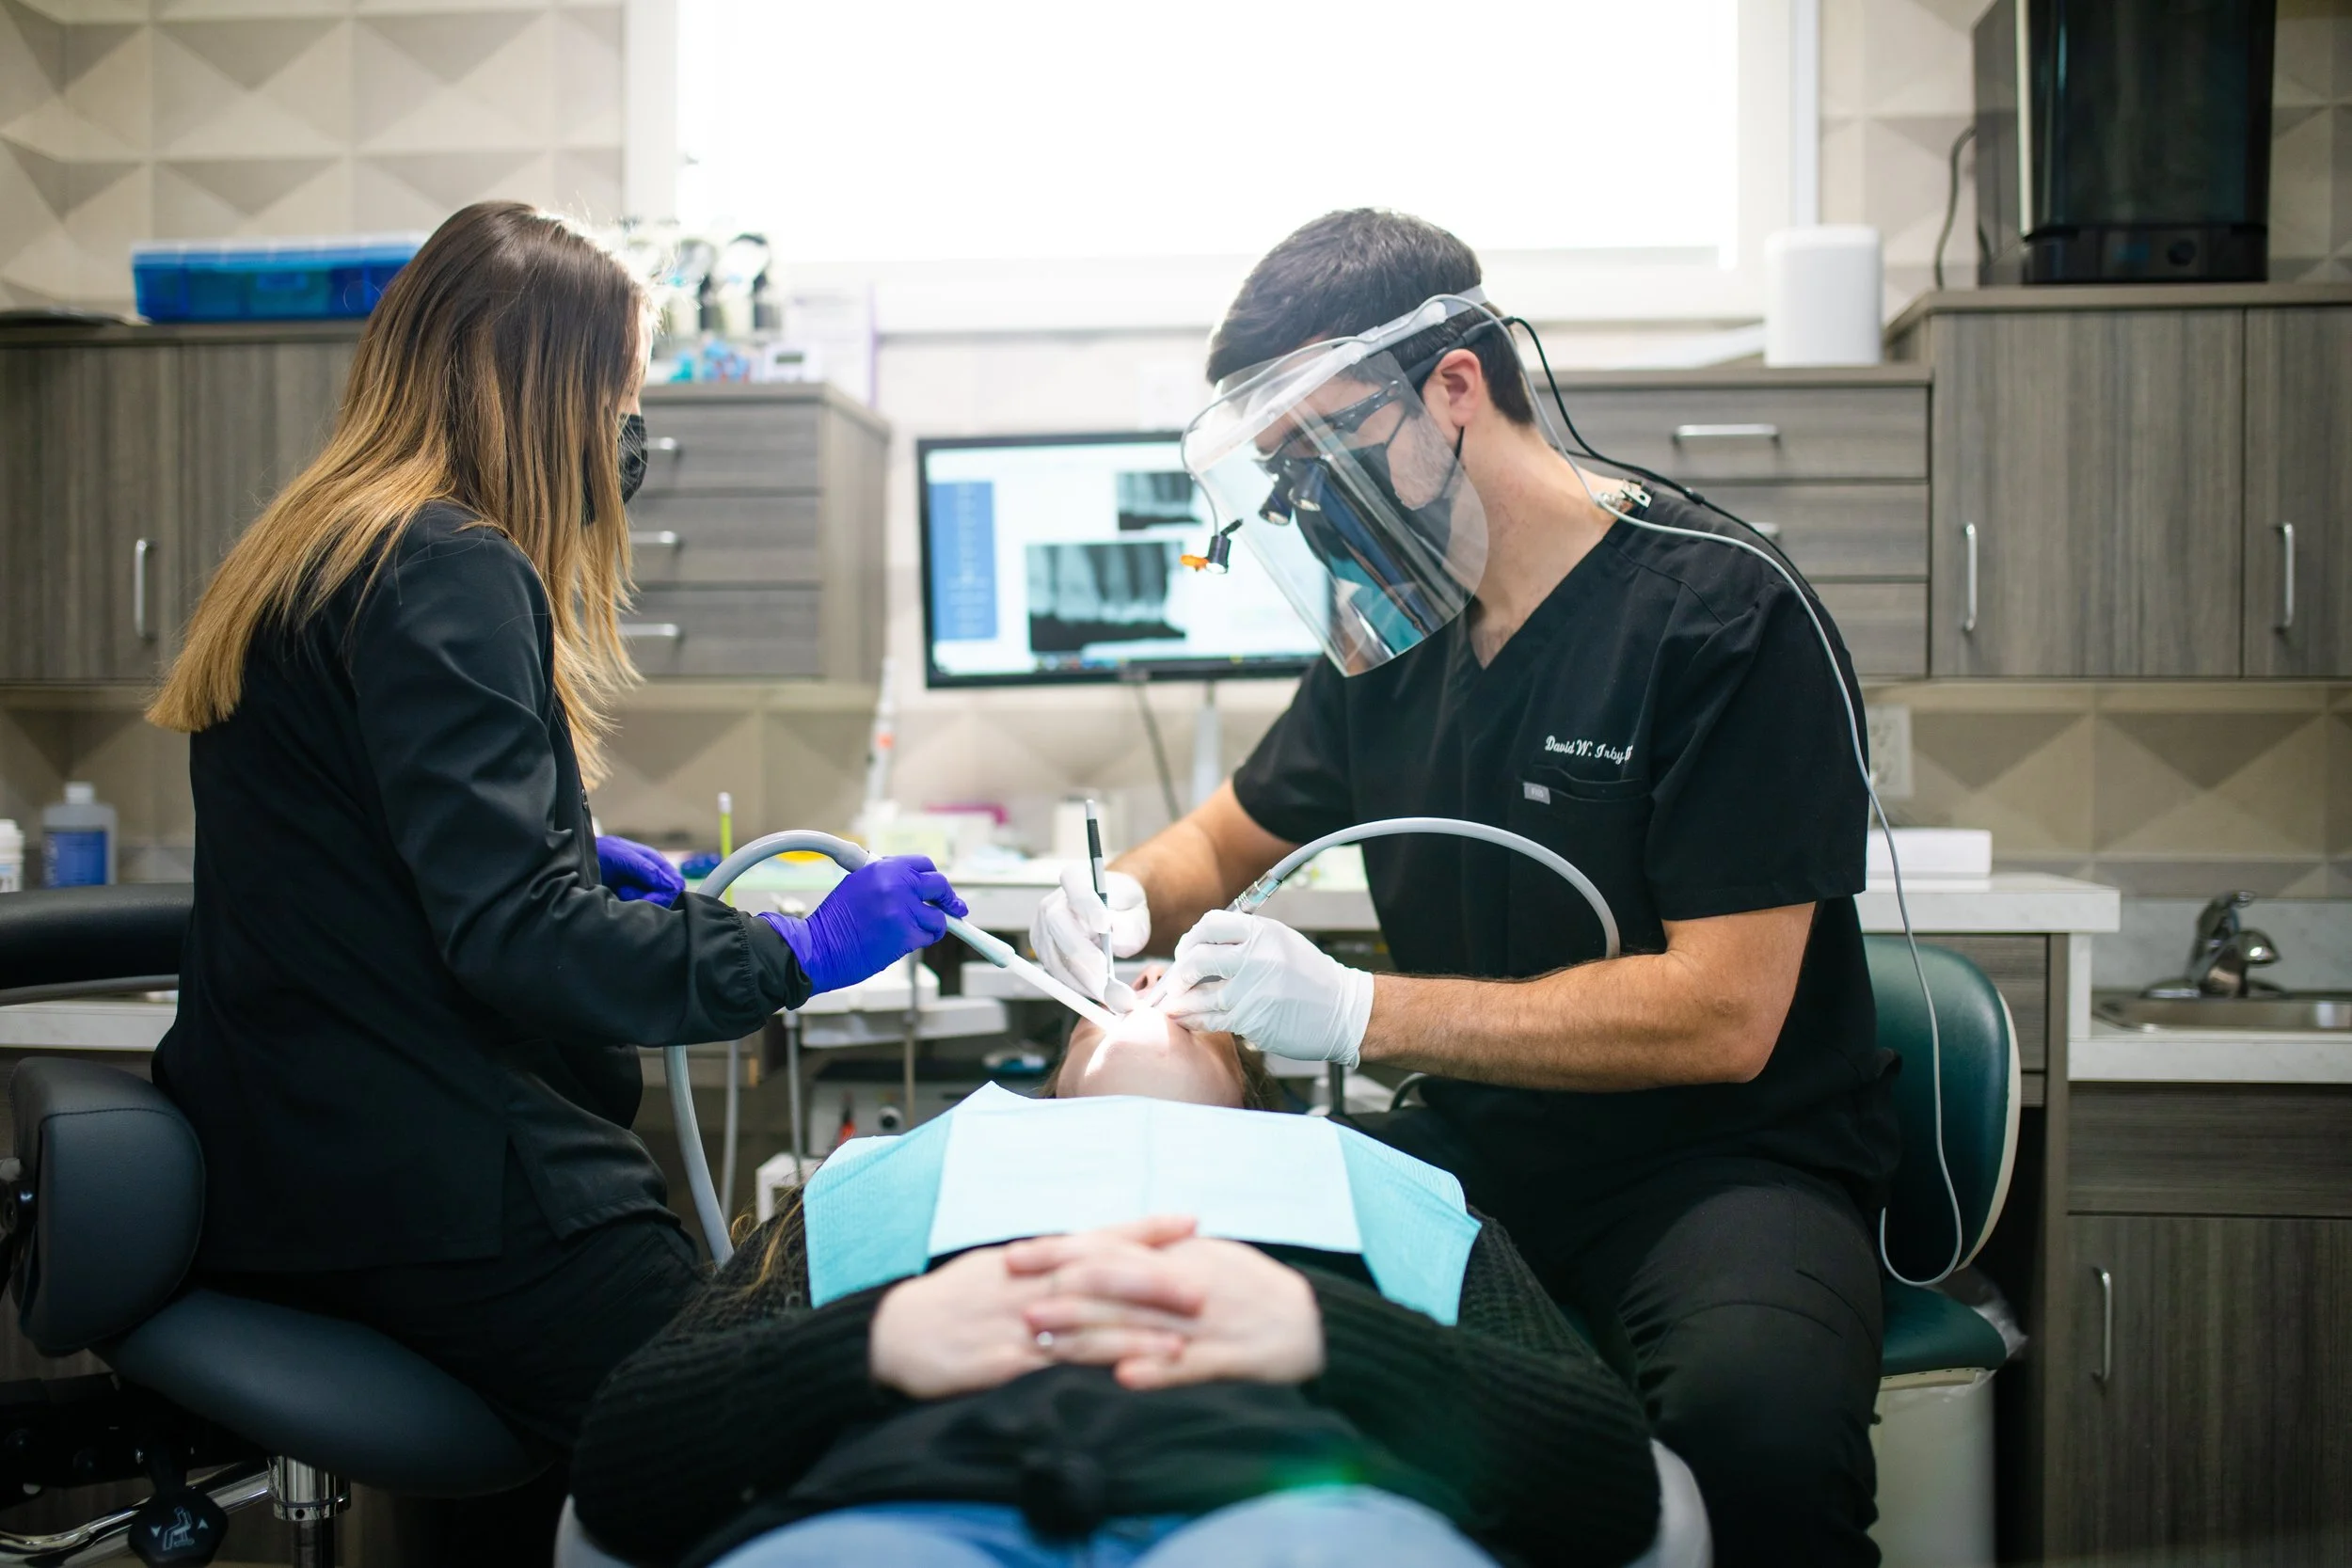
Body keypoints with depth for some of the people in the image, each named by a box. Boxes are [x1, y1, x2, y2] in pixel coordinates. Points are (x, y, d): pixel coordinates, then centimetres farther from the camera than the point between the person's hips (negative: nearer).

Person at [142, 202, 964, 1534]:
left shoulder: (311, 559, 17)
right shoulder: (446, 574, -15)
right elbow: (511, 941, -22)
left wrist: (575, 859, 24)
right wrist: (795, 953, -14)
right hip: (438, 1194, -11)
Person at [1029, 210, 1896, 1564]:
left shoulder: (1725, 618, -12)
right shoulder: (1395, 635, 9)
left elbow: (1722, 1017, -18)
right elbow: (1229, 839, 25)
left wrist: (1358, 1013, -24)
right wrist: (1123, 901, 0)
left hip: (1722, 1161, -5)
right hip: (1473, 1146, 6)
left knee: (1756, 1415, -38)